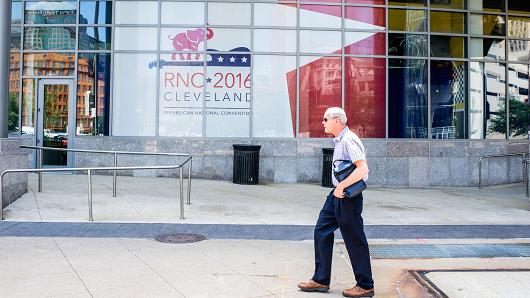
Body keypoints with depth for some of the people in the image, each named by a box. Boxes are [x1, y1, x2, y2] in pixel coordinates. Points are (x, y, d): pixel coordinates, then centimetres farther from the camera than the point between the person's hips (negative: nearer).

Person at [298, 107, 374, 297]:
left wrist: (341, 187, -23)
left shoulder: (348, 140, -17)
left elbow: (362, 169, -27)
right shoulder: (339, 141, 14)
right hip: (337, 195, 10)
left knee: (355, 240, 0)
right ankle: (321, 280, 19)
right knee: (322, 231, 10)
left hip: (347, 196, -10)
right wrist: (339, 188, 16)